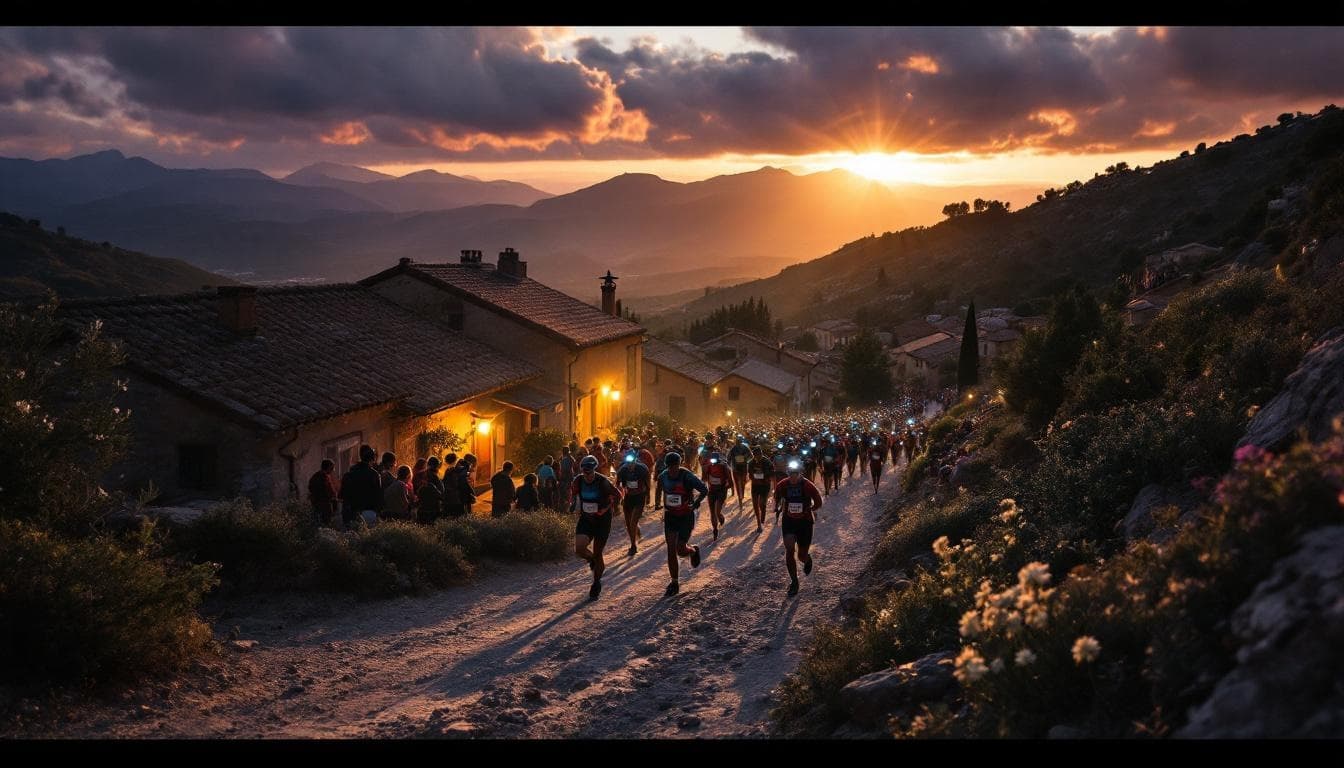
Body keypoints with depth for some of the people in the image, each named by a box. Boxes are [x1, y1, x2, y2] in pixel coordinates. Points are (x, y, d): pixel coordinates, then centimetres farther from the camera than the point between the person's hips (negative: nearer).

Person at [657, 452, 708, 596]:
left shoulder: (687, 477, -19)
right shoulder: (663, 477, -4)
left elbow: (705, 490, -12)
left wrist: (696, 504, -20)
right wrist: (665, 506, 10)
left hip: (686, 516, -4)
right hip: (670, 516, 4)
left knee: (681, 550, -6)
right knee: (671, 549, -1)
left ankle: (693, 551, 31)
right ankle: (674, 583, 9)